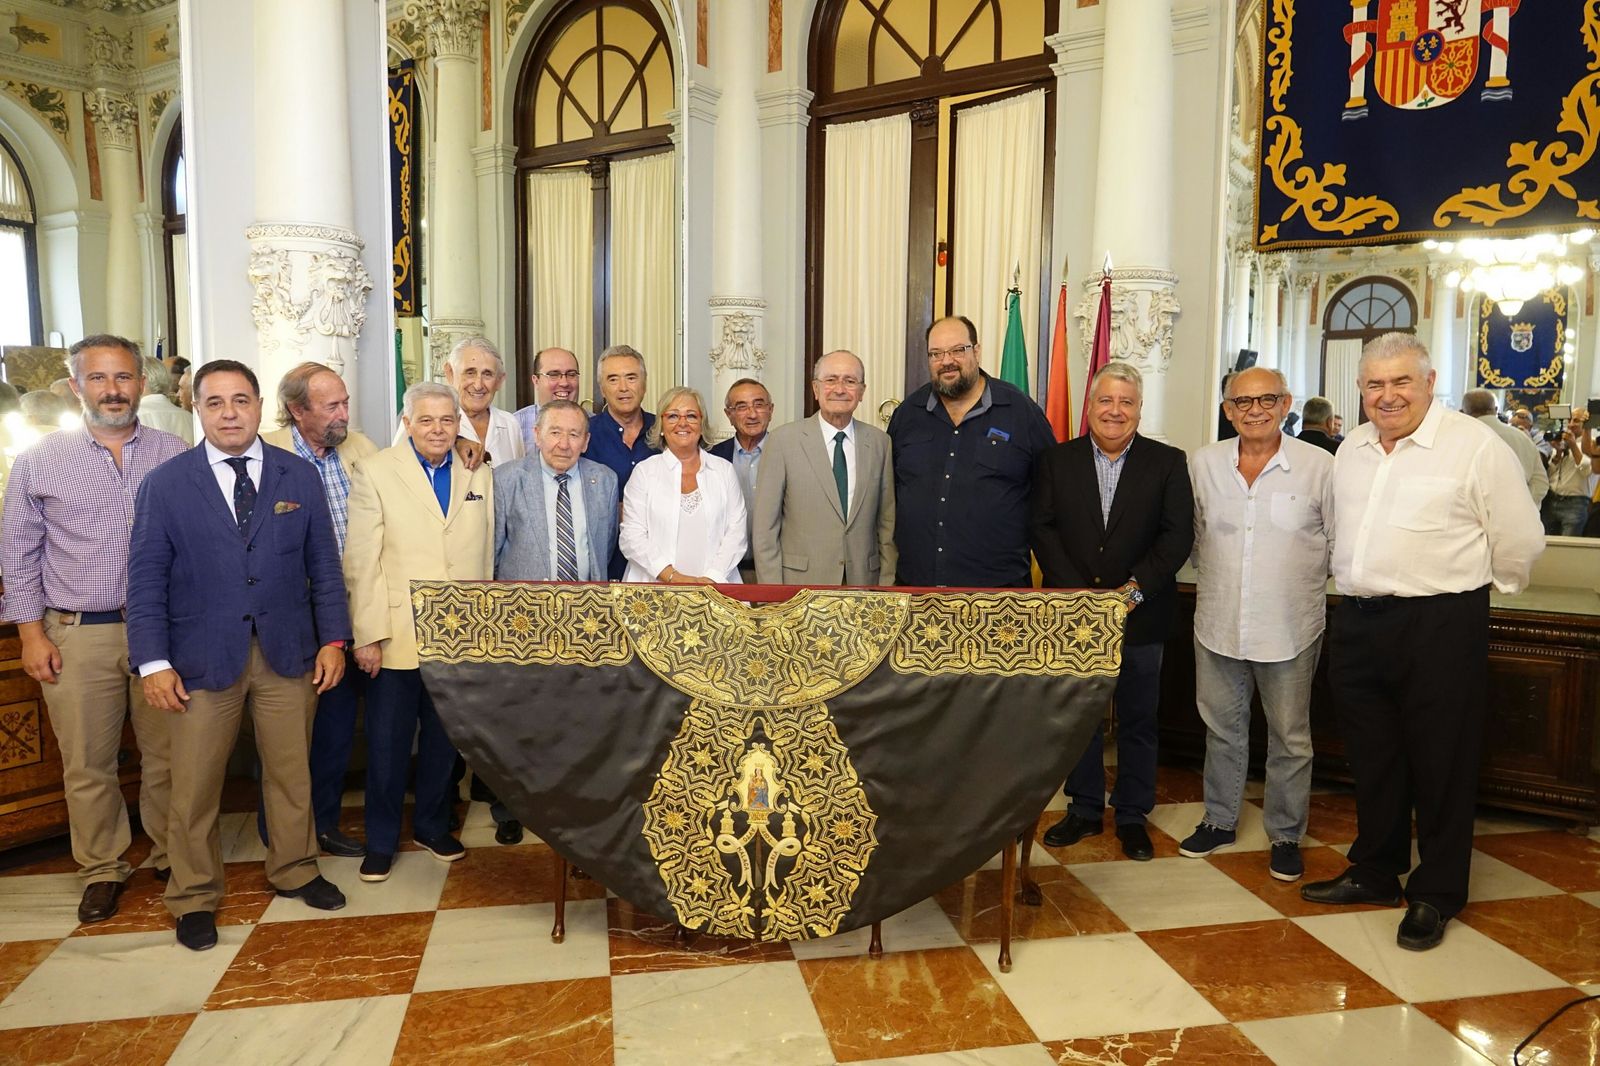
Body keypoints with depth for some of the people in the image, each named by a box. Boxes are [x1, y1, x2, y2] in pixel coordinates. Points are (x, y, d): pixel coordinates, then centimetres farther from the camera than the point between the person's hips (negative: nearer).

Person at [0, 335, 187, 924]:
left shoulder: (174, 455, 4)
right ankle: (102, 870, 24)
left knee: (167, 757, 8)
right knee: (87, 765, 7)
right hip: (78, 637, 0)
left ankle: (173, 857, 24)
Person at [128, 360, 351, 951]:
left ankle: (295, 870, 34)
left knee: (292, 773, 13)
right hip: (202, 658, -1)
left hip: (287, 654, 2)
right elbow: (146, 580, -3)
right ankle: (194, 898, 26)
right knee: (194, 786, 7)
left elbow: (324, 565, 5)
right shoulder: (164, 484, -1)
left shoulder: (301, 476, 3)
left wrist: (333, 639, 0)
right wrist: (154, 662, -9)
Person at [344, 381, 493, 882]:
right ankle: (381, 840, 24)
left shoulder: (479, 476, 8)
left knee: (444, 738, 14)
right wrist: (367, 635, -10)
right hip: (396, 635, -3)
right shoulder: (374, 473, -2)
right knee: (388, 742, 7)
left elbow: (485, 555, 10)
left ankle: (433, 825, 32)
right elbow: (362, 561, -6)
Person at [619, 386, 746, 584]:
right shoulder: (644, 471, 5)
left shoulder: (724, 470, 10)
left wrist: (712, 578, -10)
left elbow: (736, 533, 4)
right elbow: (632, 537, -1)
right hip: (656, 584, -1)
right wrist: (673, 577, -11)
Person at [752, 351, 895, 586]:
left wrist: (886, 585, 2)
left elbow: (887, 522, 7)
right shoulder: (784, 439, -5)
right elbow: (765, 526, -4)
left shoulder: (880, 442, 4)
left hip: (864, 580, 3)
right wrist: (772, 595, -8)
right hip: (800, 581, -2)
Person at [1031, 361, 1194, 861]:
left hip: (1140, 613, -1)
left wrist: (1135, 588, -16)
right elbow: (1041, 527, -2)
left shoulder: (1168, 463, 1)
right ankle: (1084, 809, 26)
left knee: (1138, 720, 9)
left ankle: (1132, 815, 24)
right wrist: (1076, 592, -12)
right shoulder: (1057, 460, 4)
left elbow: (1178, 535, -5)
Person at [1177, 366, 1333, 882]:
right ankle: (1220, 820, 33)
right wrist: (1215, 575, 11)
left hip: (1290, 628, -2)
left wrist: (1302, 581, 2)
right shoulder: (1204, 464, 1)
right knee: (1221, 727, 16)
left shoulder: (1319, 466, -7)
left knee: (1290, 737, 9)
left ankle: (1285, 835, 26)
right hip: (1218, 623, 3)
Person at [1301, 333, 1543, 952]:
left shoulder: (1476, 447, -8)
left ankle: (1435, 895, 19)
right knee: (1371, 759, 15)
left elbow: (1520, 541, -4)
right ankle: (1374, 873, 31)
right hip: (1358, 623, 6)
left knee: (1440, 763, 4)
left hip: (1440, 626, -6)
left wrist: (1469, 588, 8)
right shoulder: (1351, 450, 11)